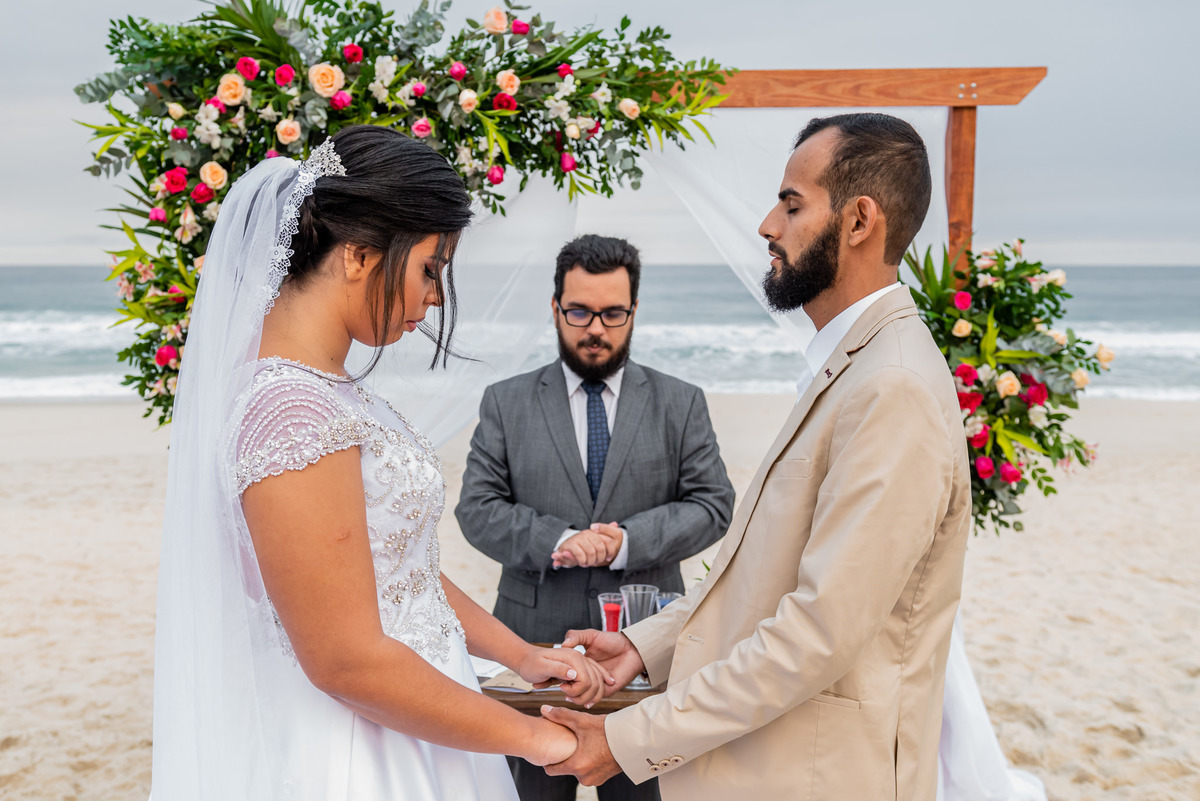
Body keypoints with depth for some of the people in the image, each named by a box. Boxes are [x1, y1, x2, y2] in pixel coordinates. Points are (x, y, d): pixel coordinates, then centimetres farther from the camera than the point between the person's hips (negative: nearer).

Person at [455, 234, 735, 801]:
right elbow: (477, 508, -1)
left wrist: (629, 541, -16)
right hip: (535, 636, 0)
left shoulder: (681, 404, 6)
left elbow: (712, 505, 0)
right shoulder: (506, 403, 5)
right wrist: (557, 540, -18)